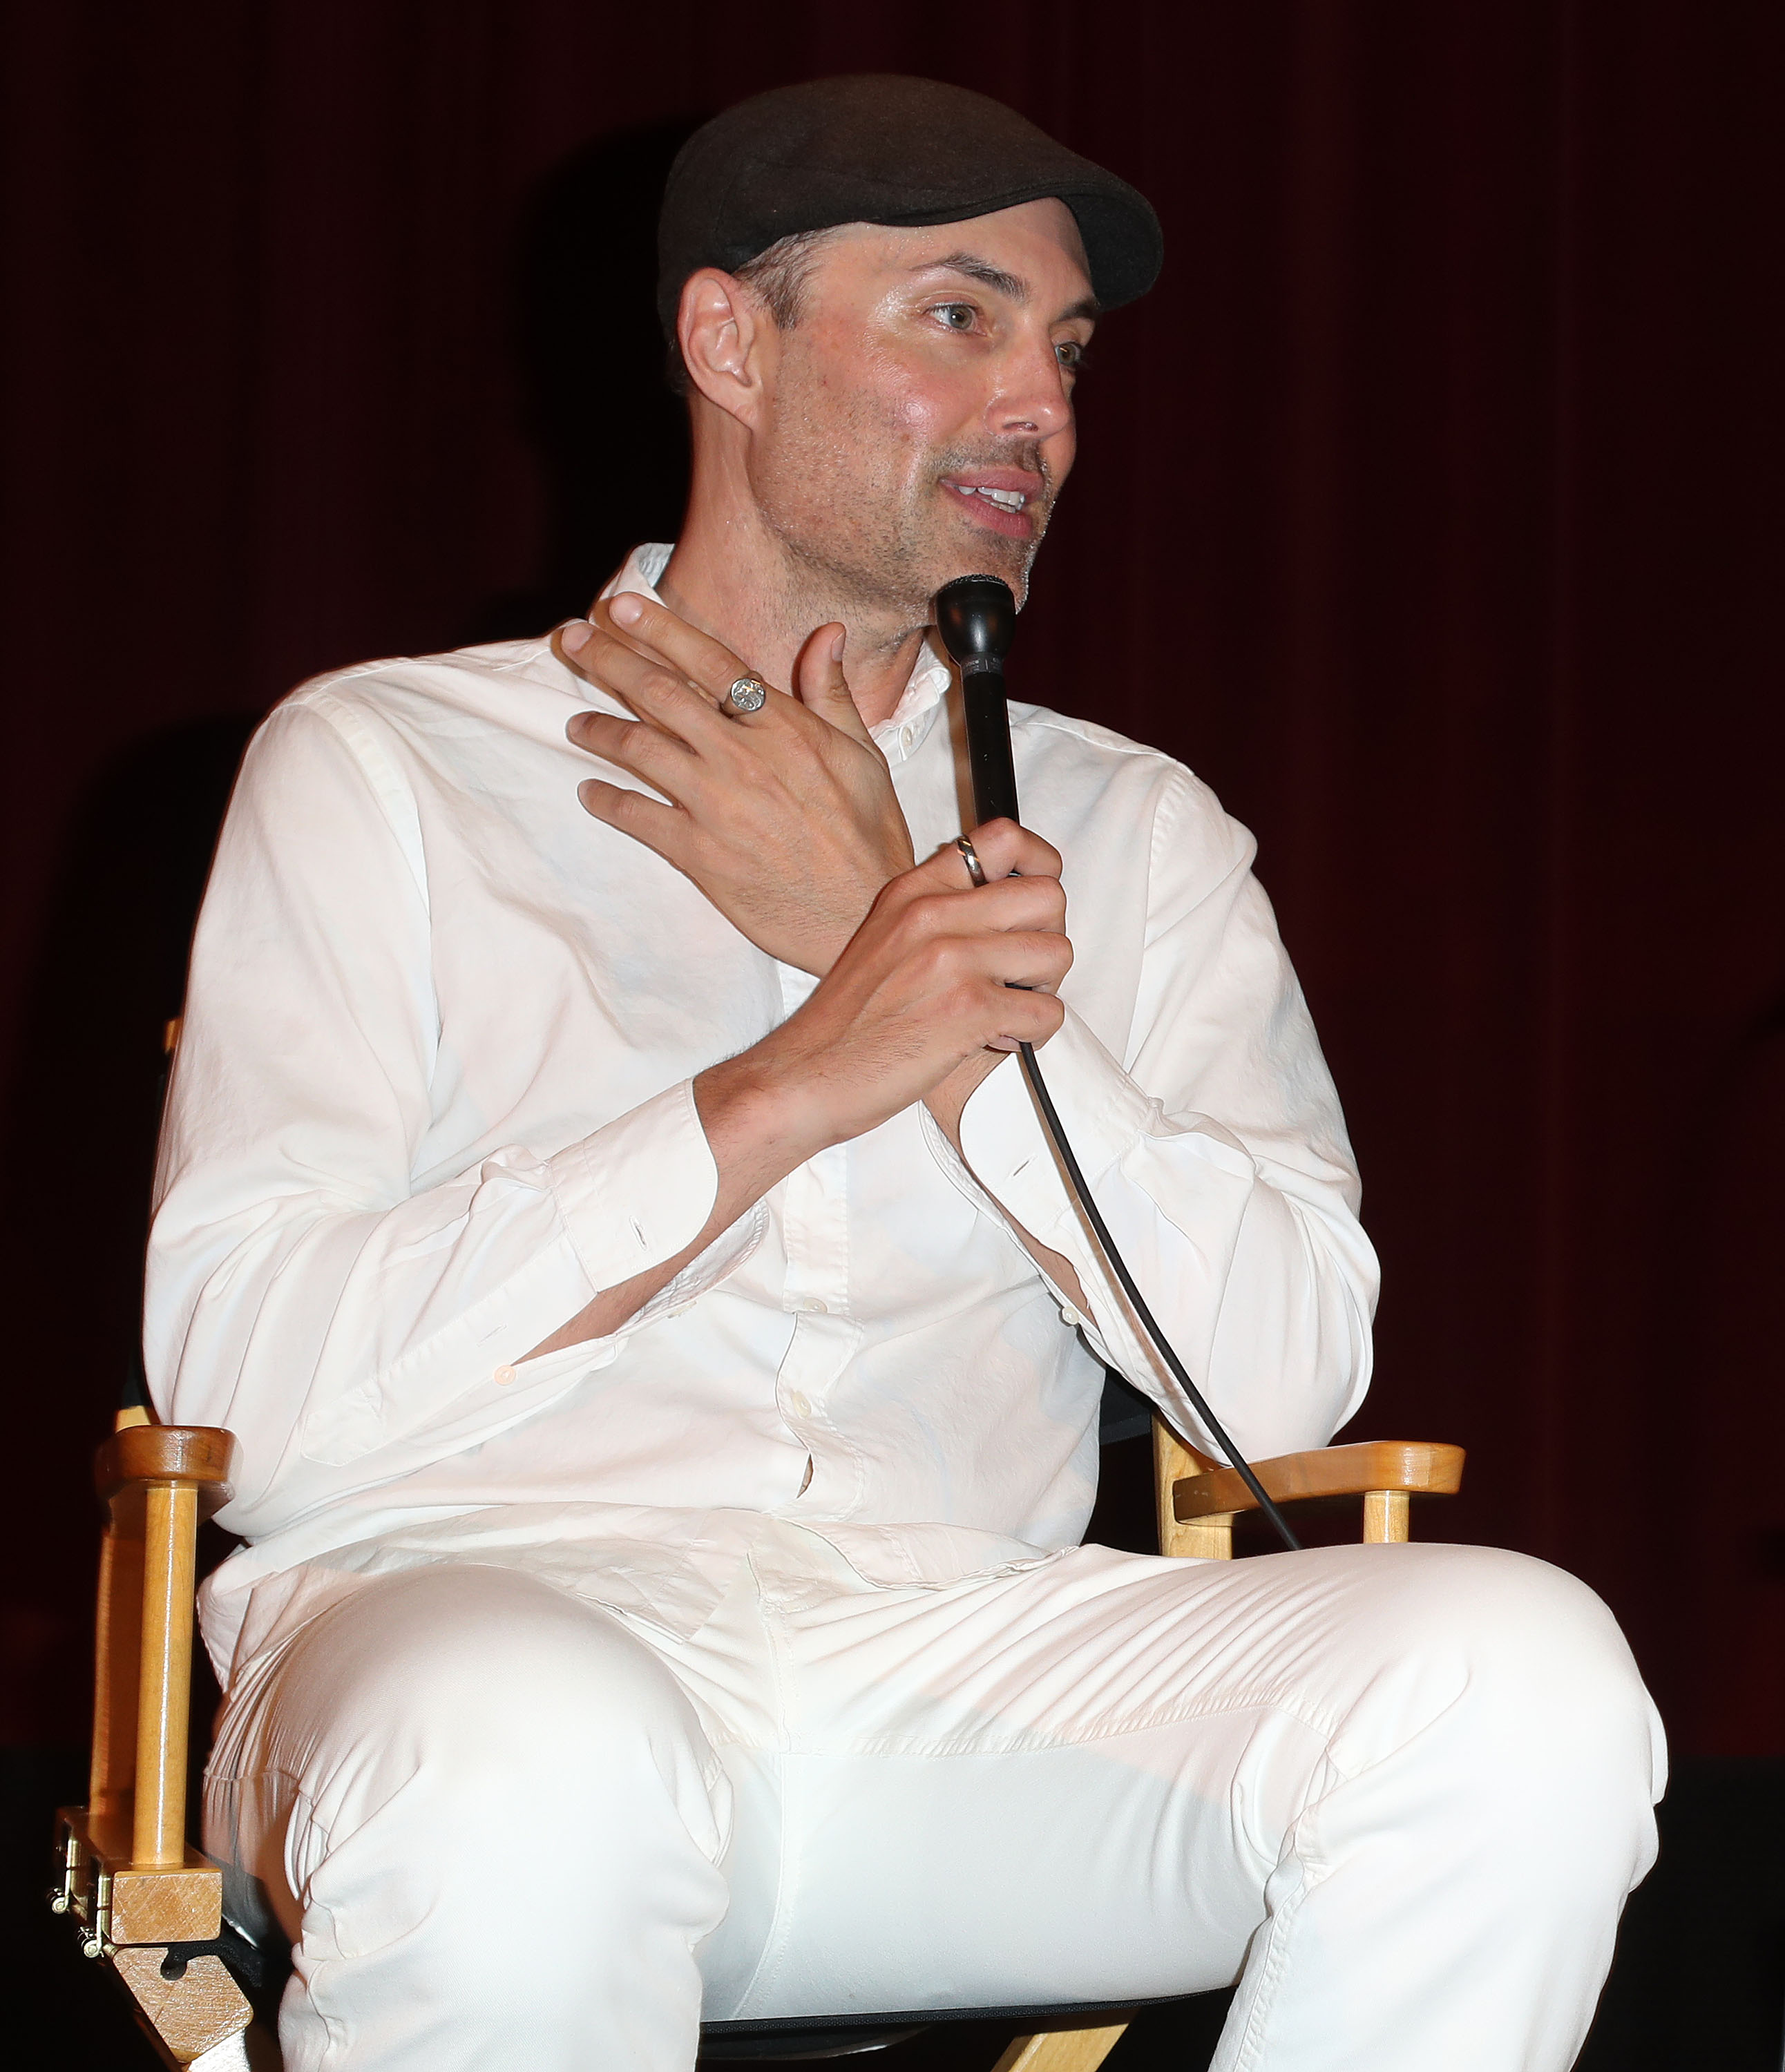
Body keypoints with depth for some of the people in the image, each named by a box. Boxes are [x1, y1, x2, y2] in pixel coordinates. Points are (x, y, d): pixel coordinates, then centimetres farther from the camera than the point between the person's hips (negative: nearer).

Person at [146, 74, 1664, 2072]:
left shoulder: (1136, 834, 20)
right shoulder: (385, 765, 10)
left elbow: (1286, 1372, 4)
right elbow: (240, 1383, -4)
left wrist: (884, 924, 0)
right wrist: (800, 1080, -10)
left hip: (968, 1648, 4)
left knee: (1515, 1671, -26)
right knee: (526, 1760, -40)